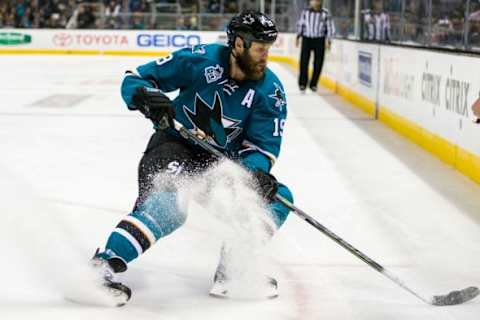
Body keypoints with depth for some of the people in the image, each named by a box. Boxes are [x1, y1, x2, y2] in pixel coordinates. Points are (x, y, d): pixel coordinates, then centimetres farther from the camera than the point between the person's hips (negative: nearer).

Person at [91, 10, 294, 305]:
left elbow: (262, 146, -9)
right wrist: (146, 96, -33)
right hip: (174, 147, -5)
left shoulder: (270, 91, -9)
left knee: (278, 197, -7)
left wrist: (255, 172, -32)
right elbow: (135, 80, -10)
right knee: (167, 206, -33)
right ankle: (104, 264, -33)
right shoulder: (200, 59, -16)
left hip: (221, 161, 5)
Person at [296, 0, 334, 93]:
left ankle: (313, 84, 11)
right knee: (304, 61, -5)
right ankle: (302, 83, 4)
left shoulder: (325, 13, -3)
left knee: (318, 63, 1)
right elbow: (300, 24, 12)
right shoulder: (305, 12, 1)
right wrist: (298, 37, 9)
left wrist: (329, 41, -1)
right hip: (306, 39, 0)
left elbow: (330, 27, 2)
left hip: (319, 40, 0)